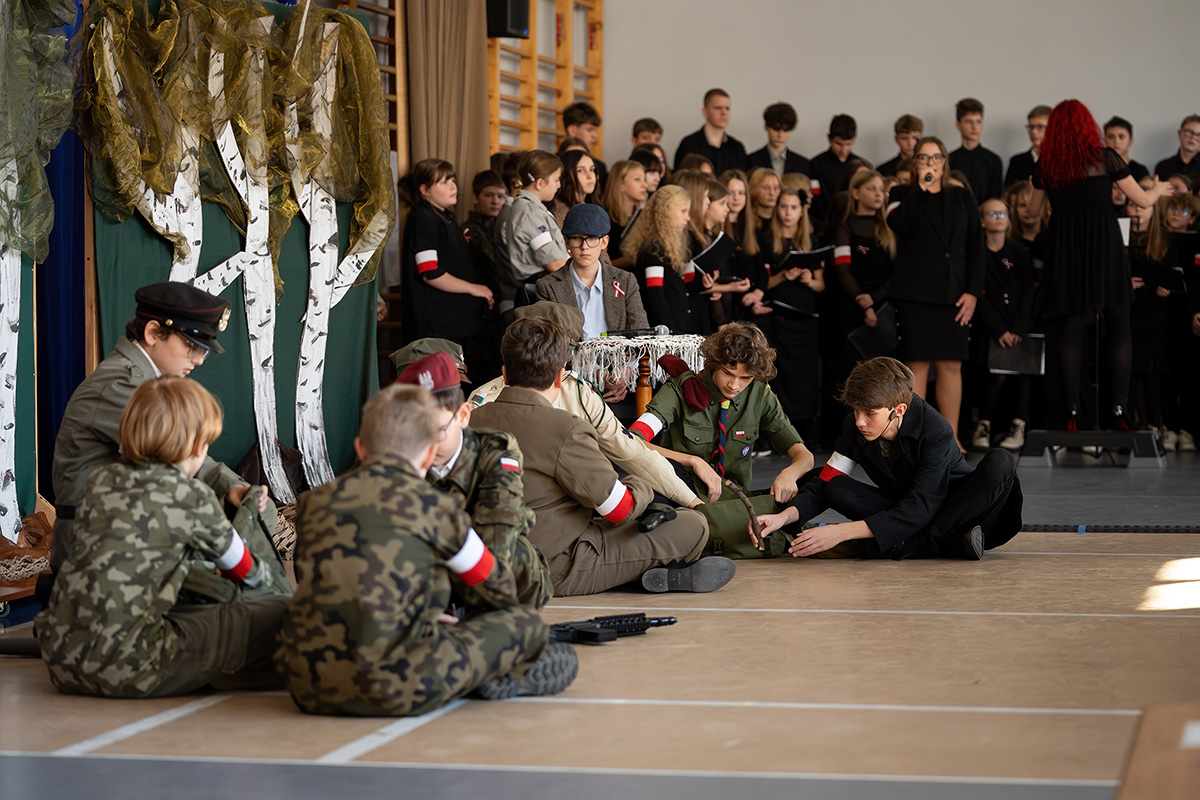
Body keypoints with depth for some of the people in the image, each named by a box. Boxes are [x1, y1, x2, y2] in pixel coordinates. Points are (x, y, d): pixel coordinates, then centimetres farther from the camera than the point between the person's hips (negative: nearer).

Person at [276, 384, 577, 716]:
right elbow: (498, 589, 17)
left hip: (306, 692, 6)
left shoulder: (314, 501, 13)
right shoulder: (434, 506, 2)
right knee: (527, 622, 11)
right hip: (393, 692, -6)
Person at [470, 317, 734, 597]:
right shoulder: (563, 430, -23)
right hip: (559, 575, -8)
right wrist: (641, 486, 8)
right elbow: (622, 510, -16)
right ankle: (665, 575, 22)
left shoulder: (474, 420, -3)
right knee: (692, 526, -2)